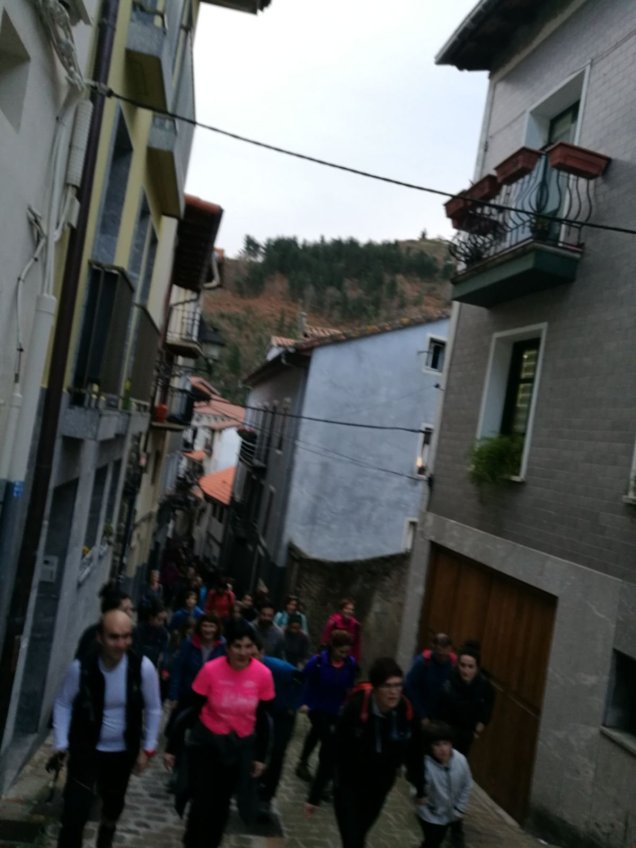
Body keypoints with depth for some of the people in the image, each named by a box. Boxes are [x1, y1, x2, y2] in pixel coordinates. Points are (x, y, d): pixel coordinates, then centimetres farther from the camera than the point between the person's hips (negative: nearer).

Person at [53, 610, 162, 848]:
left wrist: (147, 748, -6)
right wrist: (61, 744, -8)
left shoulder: (143, 667, -22)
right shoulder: (81, 667, -24)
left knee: (113, 807, 24)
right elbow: (63, 704, -7)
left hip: (123, 752, 2)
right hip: (86, 749, -2)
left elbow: (153, 709, -9)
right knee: (75, 812, -10)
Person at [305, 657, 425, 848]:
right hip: (348, 785, -4)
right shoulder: (355, 709, -29)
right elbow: (333, 754, -22)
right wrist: (314, 796, -16)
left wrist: (420, 789, 9)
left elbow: (414, 754, -4)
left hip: (379, 788, 4)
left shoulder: (407, 713, -19)